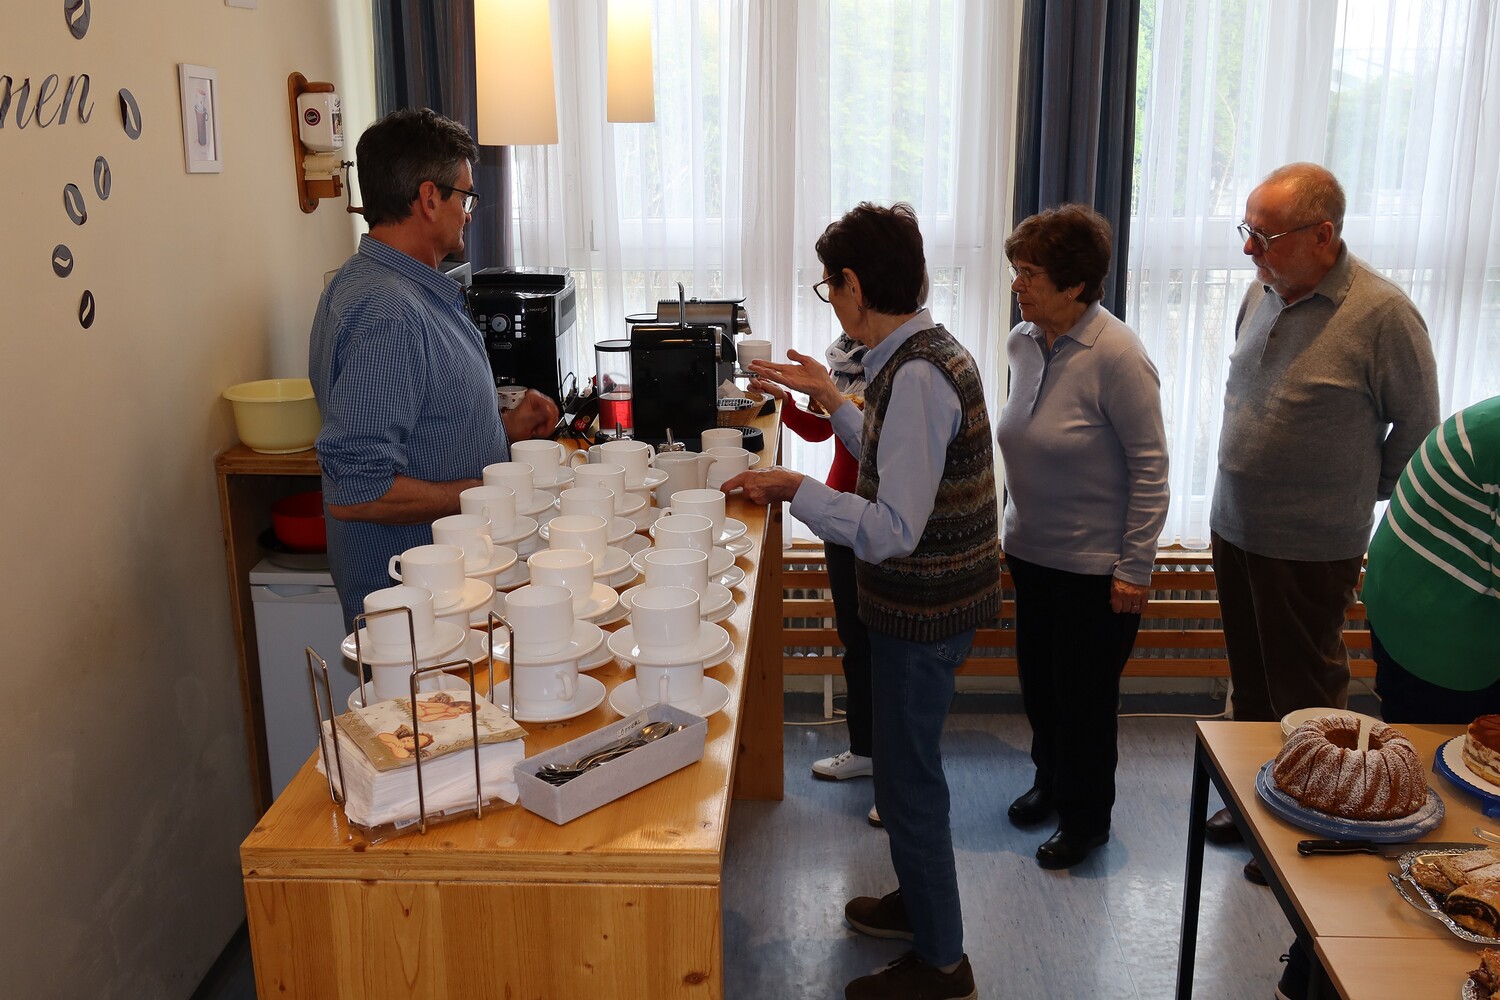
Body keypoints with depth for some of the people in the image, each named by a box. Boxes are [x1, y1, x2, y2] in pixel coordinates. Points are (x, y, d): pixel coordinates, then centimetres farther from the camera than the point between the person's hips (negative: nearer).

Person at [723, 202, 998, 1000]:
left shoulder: (916, 377, -26)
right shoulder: (925, 353, 5)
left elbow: (893, 529, -30)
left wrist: (794, 489, -25)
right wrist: (829, 397, 18)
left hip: (922, 610, -10)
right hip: (927, 599, 10)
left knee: (908, 778, 5)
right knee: (908, 763, 24)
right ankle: (918, 901, 45)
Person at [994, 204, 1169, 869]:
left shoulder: (1116, 355, -21)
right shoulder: (1022, 342, 0)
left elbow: (1150, 467, -17)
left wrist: (1134, 569, -16)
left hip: (1096, 565, -7)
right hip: (1031, 552, 7)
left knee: (1085, 694, 7)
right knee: (1037, 680, 19)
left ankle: (1084, 819, 28)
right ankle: (1051, 781, 43)